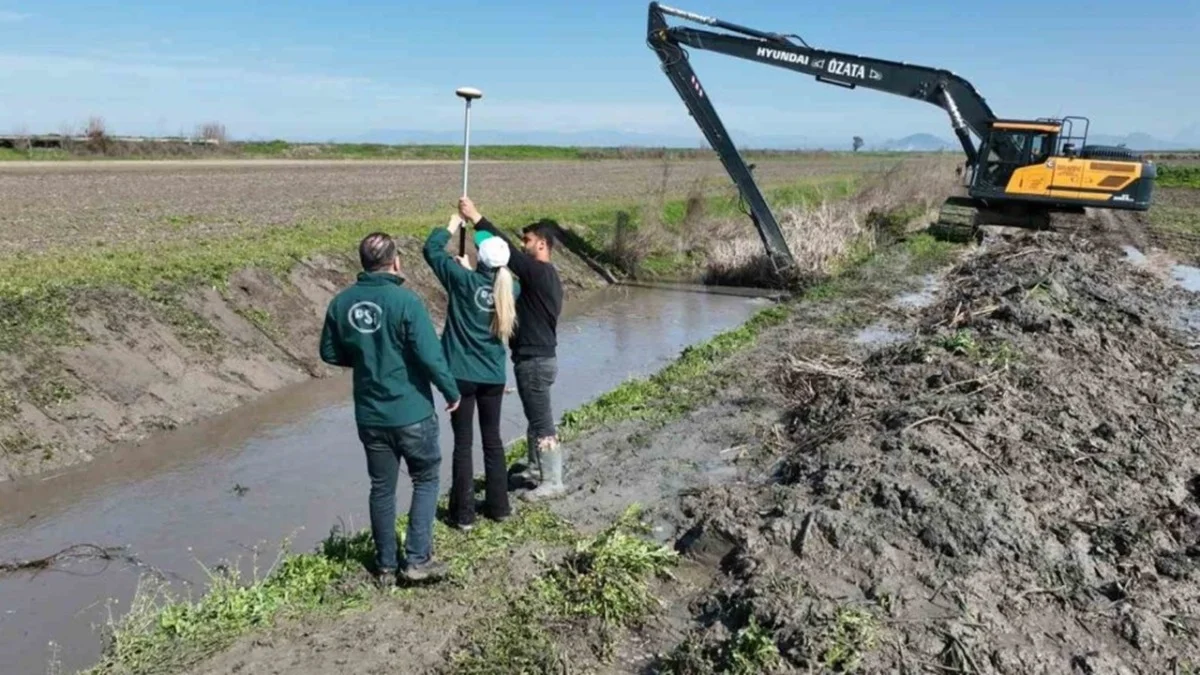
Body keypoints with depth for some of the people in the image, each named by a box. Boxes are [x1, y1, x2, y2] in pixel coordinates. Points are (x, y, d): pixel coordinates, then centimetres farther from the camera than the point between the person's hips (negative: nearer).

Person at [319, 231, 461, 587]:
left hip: (370, 415, 5)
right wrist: (451, 391, -4)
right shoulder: (405, 300, -18)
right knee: (426, 480, 13)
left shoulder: (341, 303, -1)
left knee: (382, 489, 15)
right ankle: (418, 559, 10)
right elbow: (430, 355, -19)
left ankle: (386, 567, 24)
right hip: (412, 412, -4)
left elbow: (330, 354, 9)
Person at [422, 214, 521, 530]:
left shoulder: (463, 281, -14)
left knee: (462, 443, 4)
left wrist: (452, 227, 11)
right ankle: (498, 505, 24)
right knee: (492, 439, 16)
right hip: (494, 376, 4)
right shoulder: (511, 288, -3)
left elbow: (431, 249, -2)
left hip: (463, 375, -4)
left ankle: (464, 513, 10)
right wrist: (470, 269, 20)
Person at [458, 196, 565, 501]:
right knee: (536, 419, 20)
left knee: (542, 423, -3)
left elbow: (508, 252, -24)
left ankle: (552, 482, 5)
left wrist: (477, 219, -22)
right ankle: (537, 470, 33)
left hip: (536, 361, -11)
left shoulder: (540, 273, -18)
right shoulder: (541, 275, 14)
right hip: (534, 358, 11)